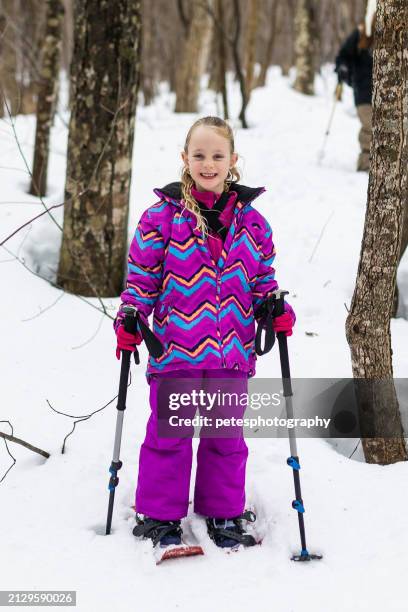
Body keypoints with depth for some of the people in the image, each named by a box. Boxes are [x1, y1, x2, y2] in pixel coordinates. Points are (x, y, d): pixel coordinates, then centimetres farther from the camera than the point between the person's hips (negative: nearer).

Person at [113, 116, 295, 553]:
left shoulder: (251, 221, 7)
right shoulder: (162, 217, -2)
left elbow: (263, 278, 16)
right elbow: (141, 276, 1)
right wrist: (129, 320, -10)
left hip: (232, 352, 3)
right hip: (175, 348, -3)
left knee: (227, 433, 11)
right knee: (169, 431, 3)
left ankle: (224, 515, 25)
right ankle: (159, 515, 16)